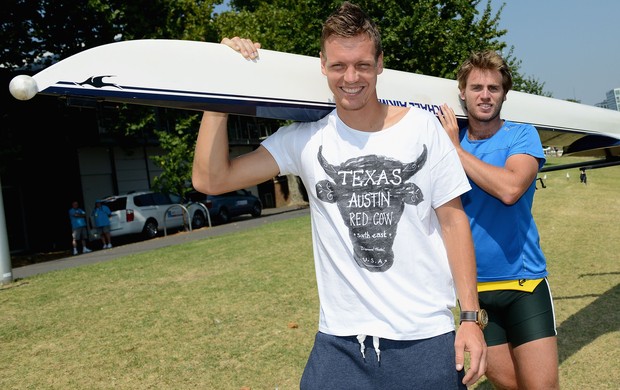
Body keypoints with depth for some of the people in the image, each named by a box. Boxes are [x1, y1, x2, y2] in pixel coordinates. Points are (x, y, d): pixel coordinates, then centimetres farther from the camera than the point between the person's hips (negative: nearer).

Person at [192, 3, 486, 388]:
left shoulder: (422, 127, -3)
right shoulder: (306, 139, -2)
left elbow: (453, 221, 1)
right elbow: (211, 179, -7)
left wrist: (472, 317, -3)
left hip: (428, 336, 0)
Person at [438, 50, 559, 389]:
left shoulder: (521, 136, -5)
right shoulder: (447, 140, 4)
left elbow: (509, 189, -24)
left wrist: (455, 148, -16)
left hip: (522, 281, -3)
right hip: (473, 285, 3)